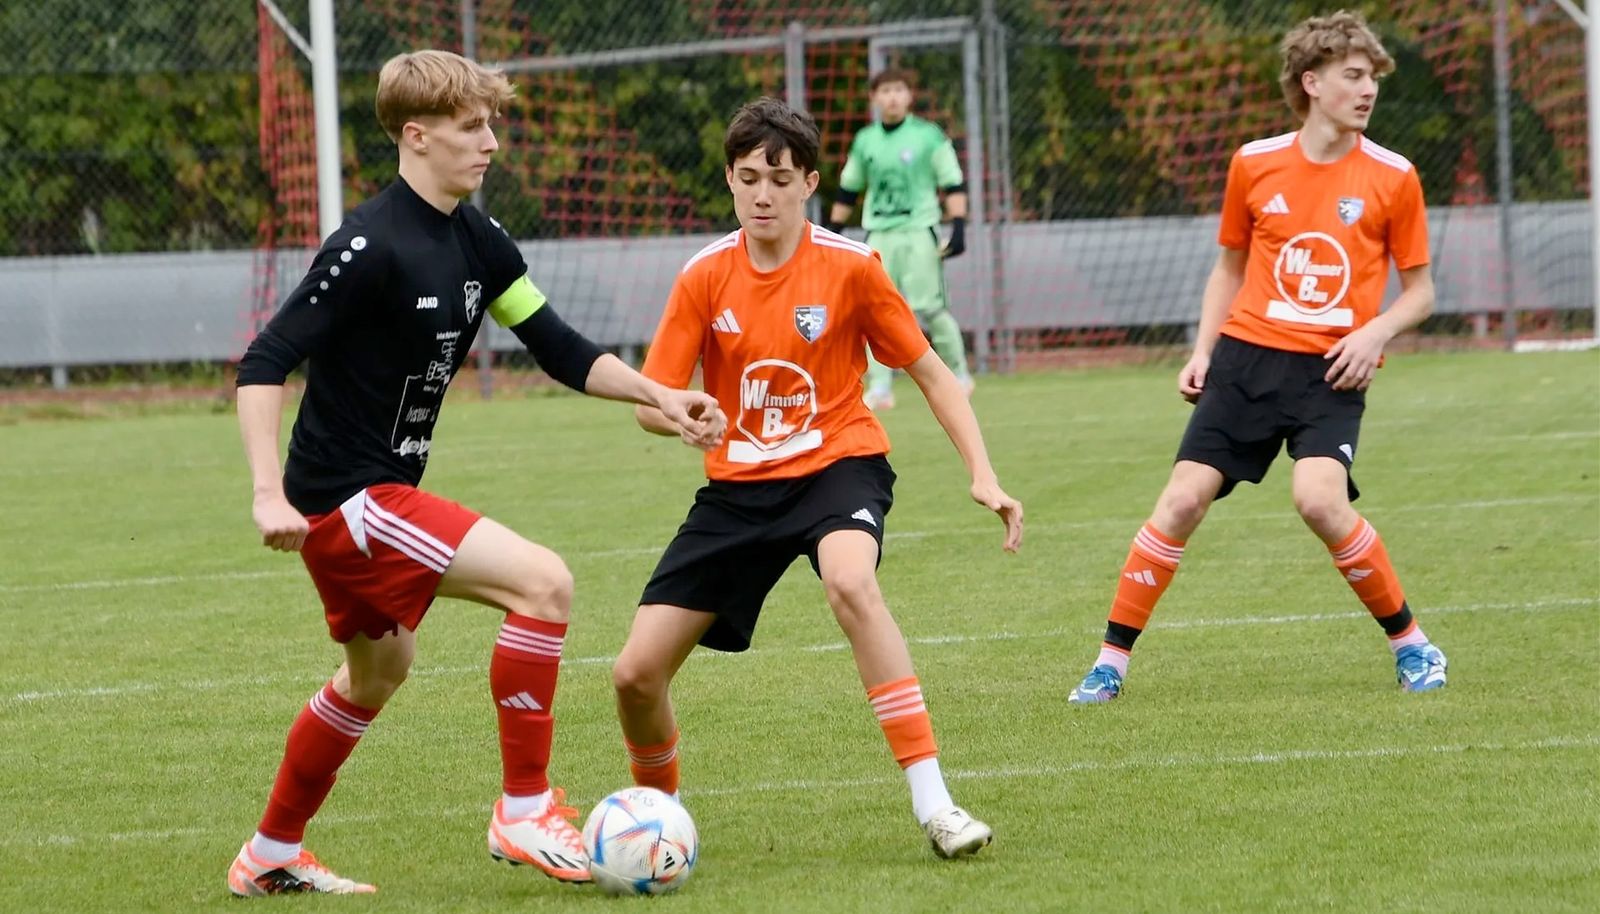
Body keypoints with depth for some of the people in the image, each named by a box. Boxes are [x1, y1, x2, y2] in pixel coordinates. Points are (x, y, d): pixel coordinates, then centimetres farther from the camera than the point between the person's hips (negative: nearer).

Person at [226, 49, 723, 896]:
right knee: (542, 580, -18)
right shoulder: (371, 246, -20)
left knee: (379, 668, 27)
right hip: (347, 498, -10)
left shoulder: (476, 243, 6)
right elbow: (264, 364, -22)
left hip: (379, 494, 10)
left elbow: (560, 349, 10)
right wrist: (269, 495, -29)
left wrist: (657, 395, -3)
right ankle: (525, 811, -10)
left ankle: (270, 856, 40)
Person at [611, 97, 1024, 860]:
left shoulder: (849, 267, -9)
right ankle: (658, 808, 29)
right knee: (636, 673, -5)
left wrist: (983, 475, -10)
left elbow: (930, 374, 0)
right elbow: (650, 405, -4)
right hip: (738, 484, 3)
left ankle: (932, 804, -37)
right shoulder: (705, 277, -4)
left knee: (849, 581, -39)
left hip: (837, 463, -3)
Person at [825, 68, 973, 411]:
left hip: (919, 231, -4)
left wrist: (958, 226, -10)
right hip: (878, 234, 4)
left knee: (928, 306, -9)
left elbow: (953, 184, -1)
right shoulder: (865, 141, 11)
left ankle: (958, 374, 7)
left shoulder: (928, 136, 0)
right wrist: (832, 229, 18)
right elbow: (848, 189, 21)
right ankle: (880, 387, -7)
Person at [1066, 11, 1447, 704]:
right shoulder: (1255, 164, 5)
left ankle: (1409, 642, -5)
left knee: (1320, 499, -24)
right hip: (1247, 356, 2)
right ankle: (1112, 658, 3)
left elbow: (1419, 289, 7)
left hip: (1331, 369, -2)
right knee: (1184, 497, -7)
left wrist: (1376, 333, -12)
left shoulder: (1391, 178, -1)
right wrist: (1202, 351, 8)